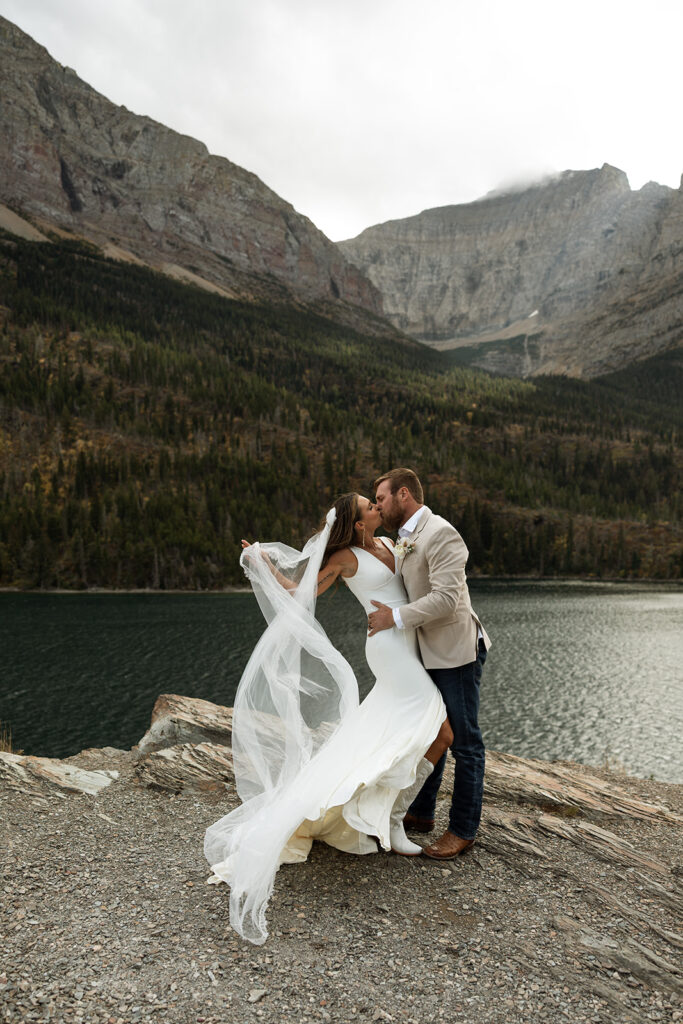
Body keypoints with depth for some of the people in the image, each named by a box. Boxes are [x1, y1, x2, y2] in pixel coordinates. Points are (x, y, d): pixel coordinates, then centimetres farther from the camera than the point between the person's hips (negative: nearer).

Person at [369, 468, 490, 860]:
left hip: (456, 651, -10)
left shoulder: (440, 534, -18)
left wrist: (396, 617, -20)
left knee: (464, 742, 3)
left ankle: (463, 830, 15)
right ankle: (421, 813, 33)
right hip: (429, 652, 10)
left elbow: (446, 598, -26)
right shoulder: (407, 538, 12)